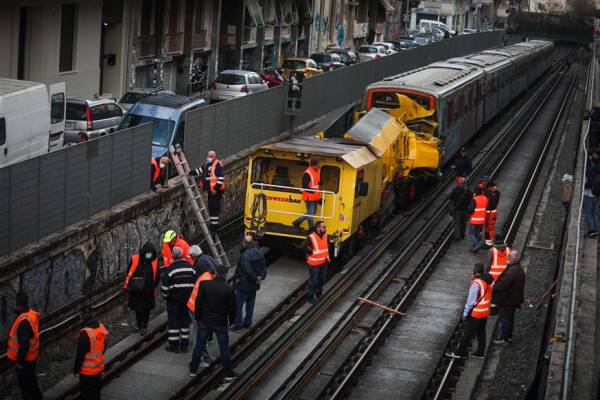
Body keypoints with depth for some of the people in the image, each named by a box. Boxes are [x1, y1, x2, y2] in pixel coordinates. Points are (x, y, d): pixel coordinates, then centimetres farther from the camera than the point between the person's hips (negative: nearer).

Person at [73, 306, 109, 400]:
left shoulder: (85, 333, -28)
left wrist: (76, 369, -9)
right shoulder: (101, 327, -6)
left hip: (87, 370, -7)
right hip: (99, 367, 7)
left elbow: (80, 354, -21)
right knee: (96, 390, 22)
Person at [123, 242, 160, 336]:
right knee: (138, 310, 12)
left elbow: (157, 276, 6)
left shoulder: (154, 261, -6)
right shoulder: (134, 259, -10)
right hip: (135, 290, 0)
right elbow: (128, 274, -1)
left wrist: (154, 286, 0)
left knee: (146, 310, 9)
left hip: (148, 292, 0)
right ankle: (139, 326, 27)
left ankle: (144, 327, 23)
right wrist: (128, 287, 1)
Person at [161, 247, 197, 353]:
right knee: (185, 321, 12)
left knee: (173, 322, 4)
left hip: (174, 300, -4)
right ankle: (184, 345, 16)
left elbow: (165, 288, -13)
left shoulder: (170, 271, -15)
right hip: (188, 300, 4)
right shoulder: (191, 268, 0)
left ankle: (174, 345, 7)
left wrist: (165, 296, 6)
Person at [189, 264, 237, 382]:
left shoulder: (204, 285, -11)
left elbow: (198, 303, -7)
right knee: (224, 348, 9)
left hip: (204, 322, 2)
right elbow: (232, 308, -6)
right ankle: (228, 374, 16)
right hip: (221, 323, -2)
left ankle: (193, 370, 25)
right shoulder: (228, 289, -13)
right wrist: (231, 320, 12)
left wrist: (197, 317, 7)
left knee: (199, 345, 15)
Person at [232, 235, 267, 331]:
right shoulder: (259, 253, 2)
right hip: (254, 286, 8)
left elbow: (249, 271, -28)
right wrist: (261, 276, -3)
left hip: (243, 286, -8)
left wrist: (256, 278, -16)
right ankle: (247, 323, 30)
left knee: (238, 306, 4)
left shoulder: (245, 256, -25)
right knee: (250, 305, 20)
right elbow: (264, 268, 5)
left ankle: (238, 326, 8)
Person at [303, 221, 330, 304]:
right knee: (313, 281, 2)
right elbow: (304, 247, -28)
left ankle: (318, 294, 39)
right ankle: (310, 297, 17)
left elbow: (327, 244, 20)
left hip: (323, 262, 7)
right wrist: (311, 253, -17)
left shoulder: (325, 235, 0)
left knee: (322, 279, 20)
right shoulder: (311, 237, -24)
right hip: (314, 264, -7)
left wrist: (327, 255, 11)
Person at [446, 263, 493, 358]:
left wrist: (465, 313, -13)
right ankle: (480, 352, 24)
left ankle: (459, 352, 8)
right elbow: (488, 296, 10)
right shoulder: (488, 281, 3)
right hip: (485, 311, 8)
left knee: (467, 333, 1)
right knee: (481, 333, 17)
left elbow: (471, 300, -20)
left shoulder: (476, 283, -22)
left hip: (475, 313, -8)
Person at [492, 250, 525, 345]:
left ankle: (502, 337, 10)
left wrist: (494, 286, -9)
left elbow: (502, 285, -29)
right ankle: (508, 336, 31)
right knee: (510, 318, 20)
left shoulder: (512, 271, -29)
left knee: (503, 318, 2)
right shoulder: (520, 270, 5)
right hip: (514, 300, 10)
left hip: (506, 301, -10)